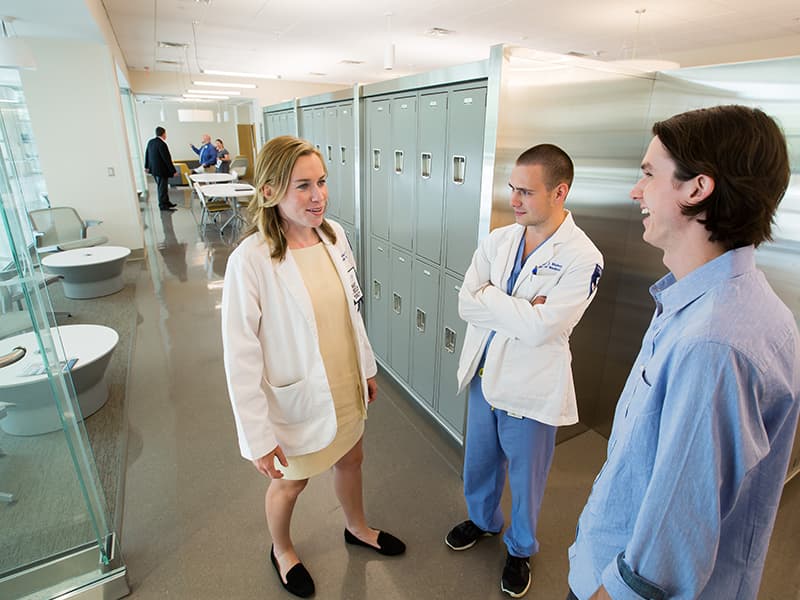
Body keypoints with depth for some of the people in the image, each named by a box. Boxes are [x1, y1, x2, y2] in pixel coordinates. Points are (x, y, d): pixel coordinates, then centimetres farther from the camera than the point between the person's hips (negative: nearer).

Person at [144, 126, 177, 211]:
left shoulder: (150, 142, 6)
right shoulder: (162, 144, -21)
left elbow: (146, 154, 17)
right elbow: (167, 159, -21)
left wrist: (147, 166, 30)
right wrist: (173, 171, -16)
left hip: (154, 169, 9)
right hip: (161, 170, -9)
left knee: (161, 187, 19)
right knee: (162, 188, 0)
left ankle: (166, 202, 31)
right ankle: (163, 205, 7)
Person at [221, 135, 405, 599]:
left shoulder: (334, 234, -8)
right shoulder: (250, 260, -25)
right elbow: (241, 357, -20)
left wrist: (367, 367, 12)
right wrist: (259, 437, -15)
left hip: (346, 387, 6)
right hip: (297, 400, -5)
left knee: (351, 458, 27)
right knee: (291, 483, 21)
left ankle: (358, 528, 59)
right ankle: (282, 550, 55)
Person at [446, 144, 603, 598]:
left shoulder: (583, 258, -18)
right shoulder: (498, 240, -2)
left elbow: (539, 329, -26)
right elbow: (466, 304, -10)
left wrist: (489, 298, -16)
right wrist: (522, 310, -20)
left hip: (532, 390, -4)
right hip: (485, 375, 5)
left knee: (525, 480, 19)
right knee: (479, 463, 26)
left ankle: (521, 549, 48)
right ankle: (482, 520, 56)